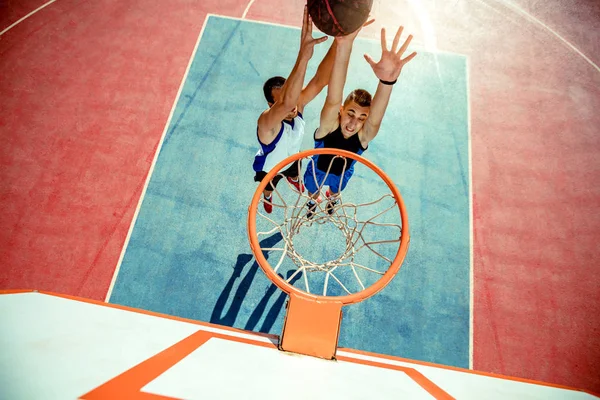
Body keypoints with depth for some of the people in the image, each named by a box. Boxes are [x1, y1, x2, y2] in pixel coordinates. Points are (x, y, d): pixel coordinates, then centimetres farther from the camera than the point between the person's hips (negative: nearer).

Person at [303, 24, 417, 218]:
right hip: (317, 171, -2)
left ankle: (331, 200, 71)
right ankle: (311, 205, 66)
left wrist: (387, 80, -84)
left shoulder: (363, 136, -37)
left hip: (341, 175, 2)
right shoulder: (328, 126, -41)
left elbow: (375, 120, -61)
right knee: (313, 192, 30)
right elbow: (332, 100, -64)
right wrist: (344, 47, -82)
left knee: (335, 192, 35)